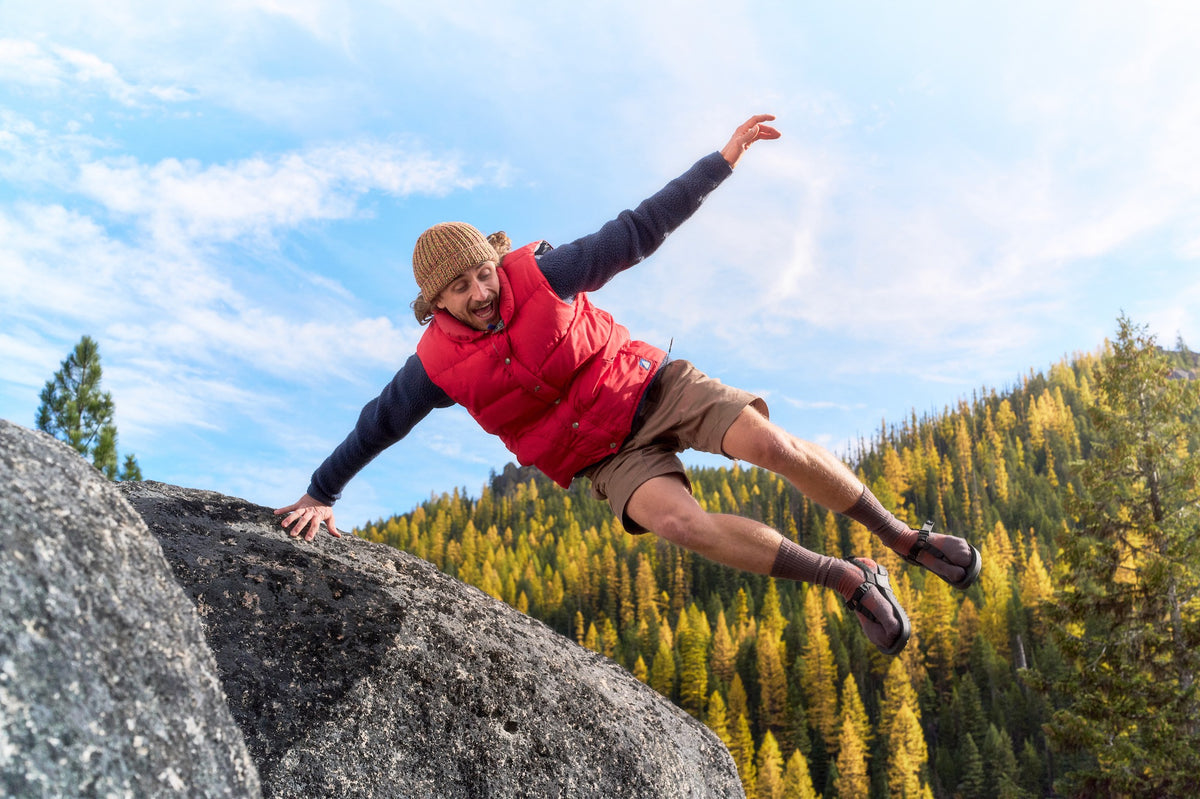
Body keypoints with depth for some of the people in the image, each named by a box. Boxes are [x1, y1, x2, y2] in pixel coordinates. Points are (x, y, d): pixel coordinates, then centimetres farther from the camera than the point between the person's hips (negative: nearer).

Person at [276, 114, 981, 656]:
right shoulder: (440, 366, -9)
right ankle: (849, 581, -16)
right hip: (610, 456, 0)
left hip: (651, 386, 0)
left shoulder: (540, 273, -14)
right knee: (678, 521, -30)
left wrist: (724, 159, -13)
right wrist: (319, 498, -1)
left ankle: (907, 539, -3)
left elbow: (638, 231, -11)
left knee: (771, 444, -24)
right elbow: (376, 426, 3)